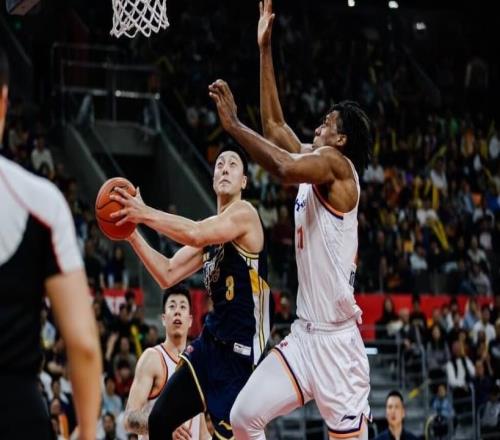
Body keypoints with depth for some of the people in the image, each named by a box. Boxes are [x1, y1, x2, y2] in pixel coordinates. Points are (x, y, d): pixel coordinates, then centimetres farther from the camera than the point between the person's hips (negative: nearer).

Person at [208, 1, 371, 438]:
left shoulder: (336, 165, -9)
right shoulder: (314, 164, 15)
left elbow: (283, 167, -28)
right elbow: (275, 126, 21)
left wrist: (232, 123, -20)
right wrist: (264, 49, 20)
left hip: (336, 339, -9)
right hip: (304, 334, 9)